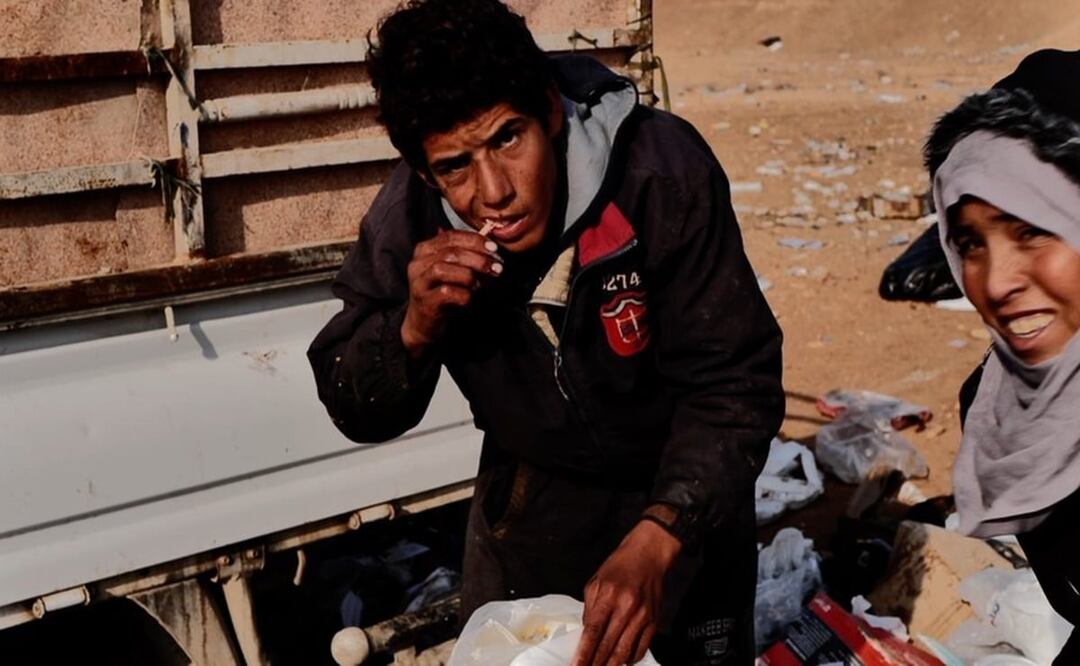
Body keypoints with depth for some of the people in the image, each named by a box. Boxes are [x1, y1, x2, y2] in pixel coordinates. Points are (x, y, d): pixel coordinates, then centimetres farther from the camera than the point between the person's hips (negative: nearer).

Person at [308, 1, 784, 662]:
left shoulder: (664, 172, -30)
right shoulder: (410, 217, -20)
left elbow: (733, 384, -28)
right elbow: (356, 413, -11)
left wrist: (657, 540, -42)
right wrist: (414, 328, -33)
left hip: (682, 491, -2)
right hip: (530, 487, 3)